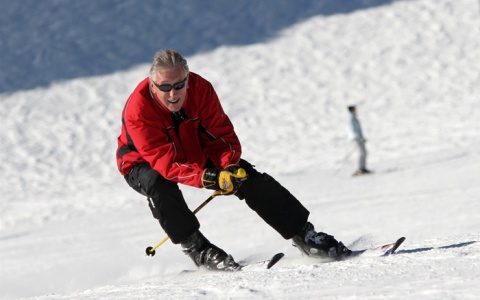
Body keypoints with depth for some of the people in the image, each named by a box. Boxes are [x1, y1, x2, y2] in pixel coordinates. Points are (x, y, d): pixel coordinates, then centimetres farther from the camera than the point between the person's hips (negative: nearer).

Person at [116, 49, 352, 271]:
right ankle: (197, 248, -26)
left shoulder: (200, 88, -23)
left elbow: (222, 135, -18)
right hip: (143, 163, -4)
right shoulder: (138, 110, -35)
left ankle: (303, 234, 0)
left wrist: (228, 167, -39)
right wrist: (209, 178, -51)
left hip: (194, 152, 4)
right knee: (158, 184, -38)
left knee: (248, 177, -10)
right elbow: (166, 161, -39)